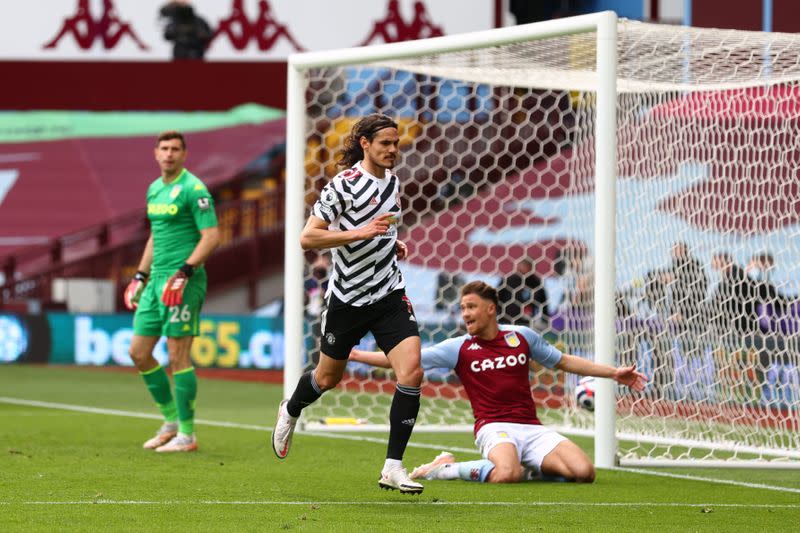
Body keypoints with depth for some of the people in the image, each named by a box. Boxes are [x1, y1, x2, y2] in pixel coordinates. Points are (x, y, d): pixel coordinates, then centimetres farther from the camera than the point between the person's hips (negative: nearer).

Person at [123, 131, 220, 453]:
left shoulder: (193, 189, -10)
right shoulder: (154, 189, 15)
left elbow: (211, 236, -16)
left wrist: (185, 272, -23)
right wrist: (141, 276, 22)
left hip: (183, 282, -9)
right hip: (157, 280, 9)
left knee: (178, 355, -7)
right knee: (139, 353, 8)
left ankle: (186, 434, 0)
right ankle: (171, 420, 21)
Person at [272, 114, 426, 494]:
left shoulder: (391, 181, 7)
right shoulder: (344, 185, -15)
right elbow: (308, 238, -20)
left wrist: (393, 242, 9)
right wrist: (360, 233, -28)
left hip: (389, 294, 5)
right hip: (348, 297, -5)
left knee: (412, 372, -15)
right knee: (328, 377, 14)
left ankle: (393, 468, -10)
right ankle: (290, 412, 50)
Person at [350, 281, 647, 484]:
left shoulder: (523, 336, 10)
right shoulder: (459, 348, 1)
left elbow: (563, 361, 22)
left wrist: (613, 373, 20)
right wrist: (353, 355, -9)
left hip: (532, 428, 4)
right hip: (494, 428, -4)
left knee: (584, 472, -19)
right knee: (506, 475, -38)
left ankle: (528, 469, 7)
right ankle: (447, 468, -10)